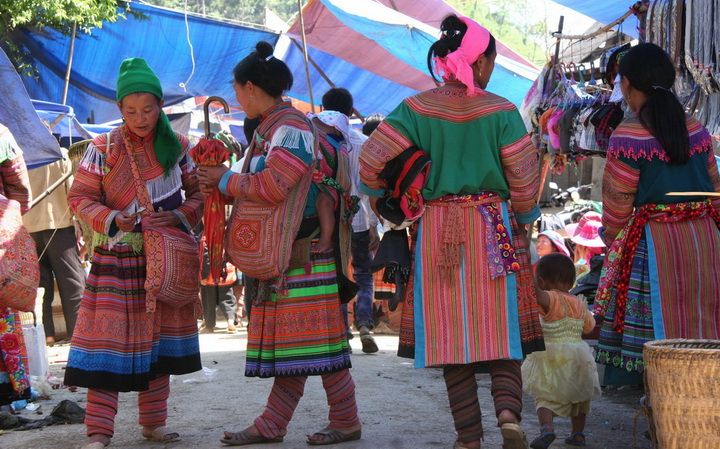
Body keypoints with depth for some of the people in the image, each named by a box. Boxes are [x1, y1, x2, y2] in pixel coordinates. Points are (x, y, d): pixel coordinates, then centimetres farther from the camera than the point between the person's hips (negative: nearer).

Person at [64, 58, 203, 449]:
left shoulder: (177, 146, 2)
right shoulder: (103, 148, -6)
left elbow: (197, 193, 8)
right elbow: (79, 197, -4)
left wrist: (178, 216, -12)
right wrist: (112, 220, -20)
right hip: (117, 259, -3)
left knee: (159, 339, 9)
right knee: (109, 341, -6)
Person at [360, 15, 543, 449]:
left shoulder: (417, 108, -1)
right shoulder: (500, 110, -4)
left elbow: (371, 159, -8)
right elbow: (524, 176, -4)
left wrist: (380, 198, 11)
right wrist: (524, 217, 15)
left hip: (436, 231, 1)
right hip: (493, 229, -1)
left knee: (450, 331, 7)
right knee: (500, 325, 7)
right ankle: (509, 410, -14)